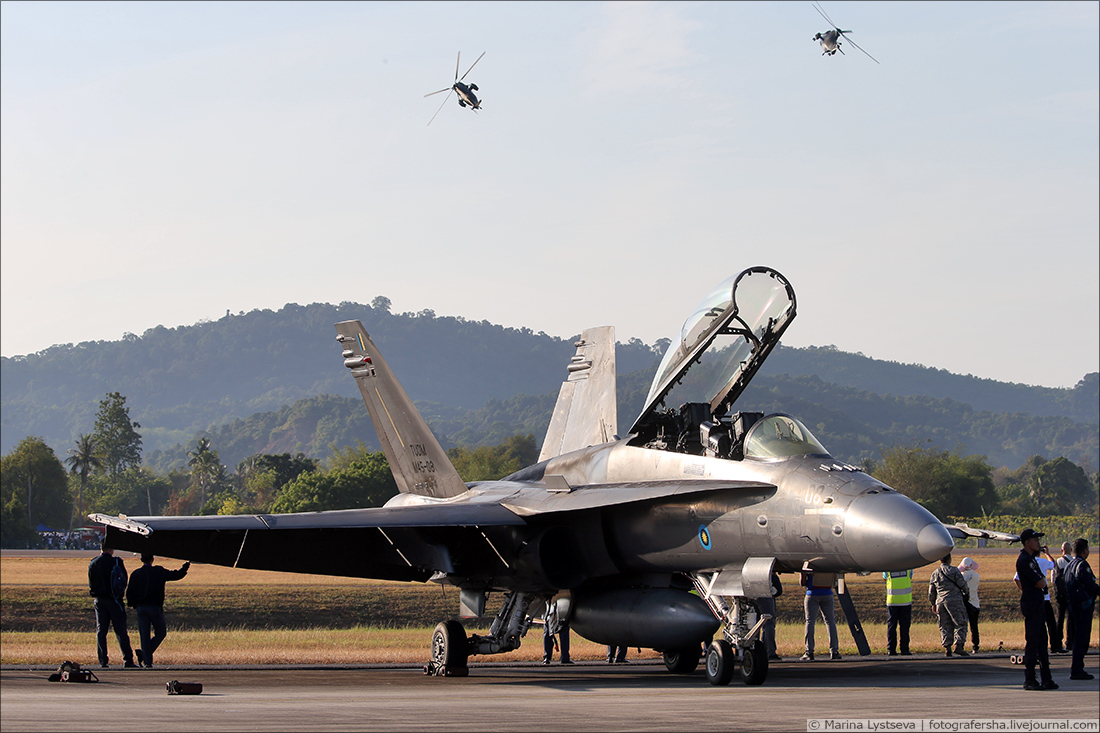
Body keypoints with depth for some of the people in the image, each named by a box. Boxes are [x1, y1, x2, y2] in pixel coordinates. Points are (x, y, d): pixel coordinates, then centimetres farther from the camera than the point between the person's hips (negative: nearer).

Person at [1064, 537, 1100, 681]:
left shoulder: (1069, 565, 15)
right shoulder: (1082, 565, -14)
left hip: (1073, 605, 10)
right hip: (1083, 607, -9)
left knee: (1078, 637, 14)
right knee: (1082, 638, -7)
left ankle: (1077, 670, 17)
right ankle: (1077, 670, -8)